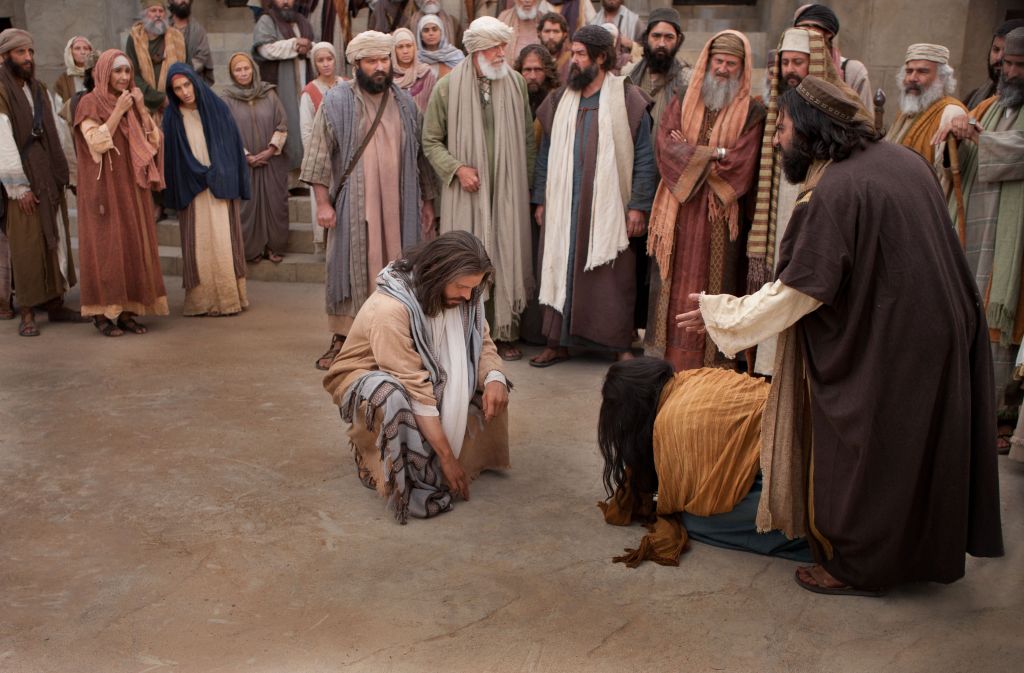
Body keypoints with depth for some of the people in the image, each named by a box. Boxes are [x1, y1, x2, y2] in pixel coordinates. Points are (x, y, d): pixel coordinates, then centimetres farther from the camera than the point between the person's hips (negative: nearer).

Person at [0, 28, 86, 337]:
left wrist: (62, 175, 7)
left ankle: (56, 304, 16)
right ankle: (27, 313, 4)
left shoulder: (40, 91, 13)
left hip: (51, 181, 6)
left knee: (56, 240, 7)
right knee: (27, 246, -4)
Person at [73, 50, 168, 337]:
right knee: (105, 246, -5)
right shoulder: (90, 103, -4)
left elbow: (154, 140, 5)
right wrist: (118, 112, -16)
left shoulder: (131, 102, 12)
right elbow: (97, 143, -16)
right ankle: (102, 313, 1)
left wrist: (141, 109, -6)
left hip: (132, 188, 6)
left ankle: (127, 310, 9)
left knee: (133, 245, 3)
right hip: (104, 187, -5)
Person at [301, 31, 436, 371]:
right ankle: (341, 338, 9)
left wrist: (427, 200, 12)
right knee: (350, 267, 1)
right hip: (353, 206, -3)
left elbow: (419, 155, 15)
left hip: (397, 206, 3)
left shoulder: (405, 103, 11)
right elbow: (319, 156, -2)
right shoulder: (337, 101, 0)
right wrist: (323, 202, -9)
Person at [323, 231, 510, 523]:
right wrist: (446, 456, -34)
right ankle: (407, 482, -19)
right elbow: (415, 389, -36)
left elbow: (482, 342, -7)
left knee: (490, 383, -13)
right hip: (366, 377, -6)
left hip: (426, 372, 7)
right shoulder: (390, 308, -35)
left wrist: (494, 377, -31)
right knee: (394, 397, -40)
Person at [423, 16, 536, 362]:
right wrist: (457, 168, -10)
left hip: (507, 192, 2)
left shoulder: (517, 83, 3)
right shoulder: (448, 87, -2)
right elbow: (431, 141, 4)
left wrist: (528, 184, 7)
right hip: (466, 192, -1)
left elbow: (528, 140, 8)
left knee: (507, 259, 4)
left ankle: (505, 333, 14)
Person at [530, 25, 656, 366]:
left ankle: (621, 346, 14)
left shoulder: (628, 100, -2)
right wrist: (541, 200, 10)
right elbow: (546, 153, 14)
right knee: (560, 272, 5)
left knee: (614, 279, 2)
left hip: (610, 208, -3)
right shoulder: (560, 100, 10)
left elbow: (644, 157, -4)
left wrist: (639, 205, -9)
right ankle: (557, 342, 16)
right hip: (563, 206, 4)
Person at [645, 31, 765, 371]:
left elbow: (742, 163, -10)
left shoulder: (751, 112, 2)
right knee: (673, 290, 4)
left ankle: (706, 366, 10)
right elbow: (666, 146, -5)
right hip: (678, 213, 2)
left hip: (720, 216, -2)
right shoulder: (681, 103, 10)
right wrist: (716, 154, -11)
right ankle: (665, 365, 11)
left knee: (711, 290, 2)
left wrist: (691, 155, -9)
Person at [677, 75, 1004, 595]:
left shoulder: (833, 191, -21)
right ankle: (917, 548, 36)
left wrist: (721, 312, -8)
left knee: (863, 454, 7)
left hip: (879, 351, -8)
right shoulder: (901, 159, 5)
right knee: (916, 447, 20)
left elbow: (797, 292, -19)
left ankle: (857, 565, 22)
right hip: (942, 337, 9)